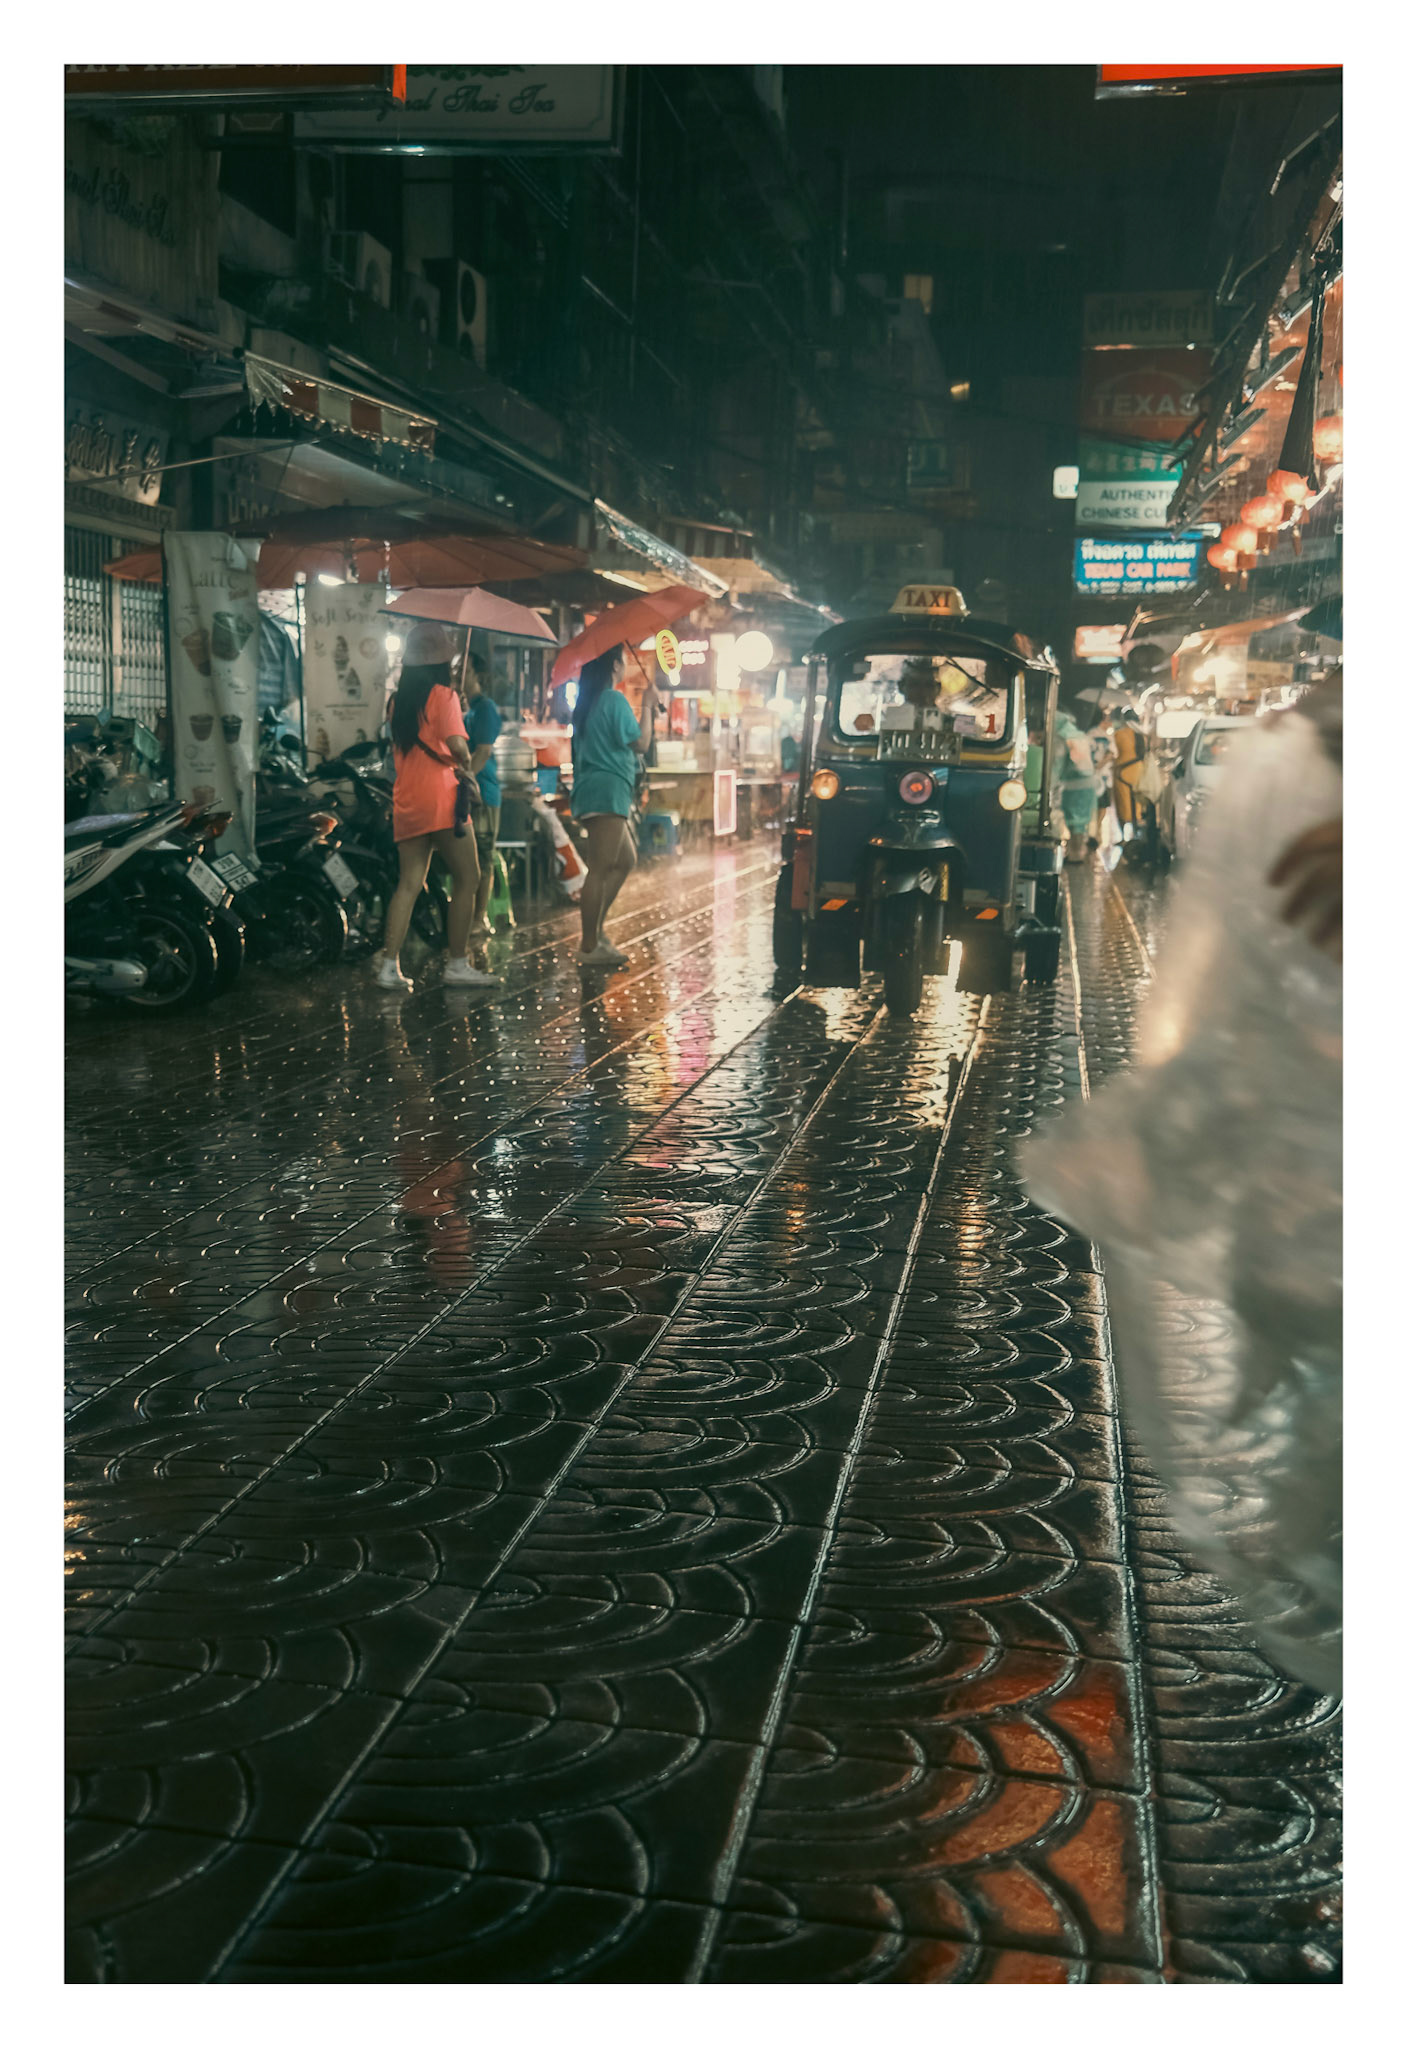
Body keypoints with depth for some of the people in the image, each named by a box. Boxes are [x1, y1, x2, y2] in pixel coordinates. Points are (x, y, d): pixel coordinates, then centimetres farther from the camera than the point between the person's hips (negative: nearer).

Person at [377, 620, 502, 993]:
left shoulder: (399, 699, 14)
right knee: (467, 878, 2)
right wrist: (465, 766, 0)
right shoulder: (443, 694, -6)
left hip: (406, 803, 7)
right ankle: (458, 965, 1)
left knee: (409, 883, 6)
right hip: (439, 798, -7)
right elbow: (457, 745, -18)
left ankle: (389, 965, -2)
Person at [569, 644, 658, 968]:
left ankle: (596, 929, 15)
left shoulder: (588, 702, 18)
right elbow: (641, 744, -9)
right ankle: (590, 947, -9)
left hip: (592, 792, 11)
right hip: (607, 792, -10)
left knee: (625, 860, 19)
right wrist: (648, 705, 1)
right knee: (601, 869, -9)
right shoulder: (614, 700, -10)